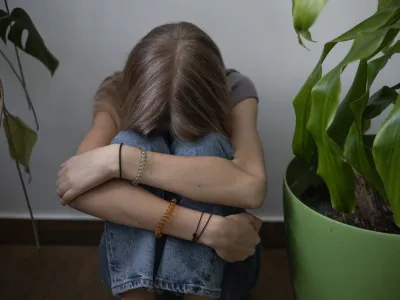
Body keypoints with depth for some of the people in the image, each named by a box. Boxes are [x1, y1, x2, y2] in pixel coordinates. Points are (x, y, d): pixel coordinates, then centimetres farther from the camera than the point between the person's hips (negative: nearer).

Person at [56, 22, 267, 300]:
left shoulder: (234, 90, -16)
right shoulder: (118, 91, -15)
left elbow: (252, 187, -37)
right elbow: (82, 188, -34)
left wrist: (119, 159, -40)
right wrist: (207, 228, -43)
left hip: (219, 257, 0)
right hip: (133, 257, 1)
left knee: (203, 147, -30)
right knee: (131, 142, -29)